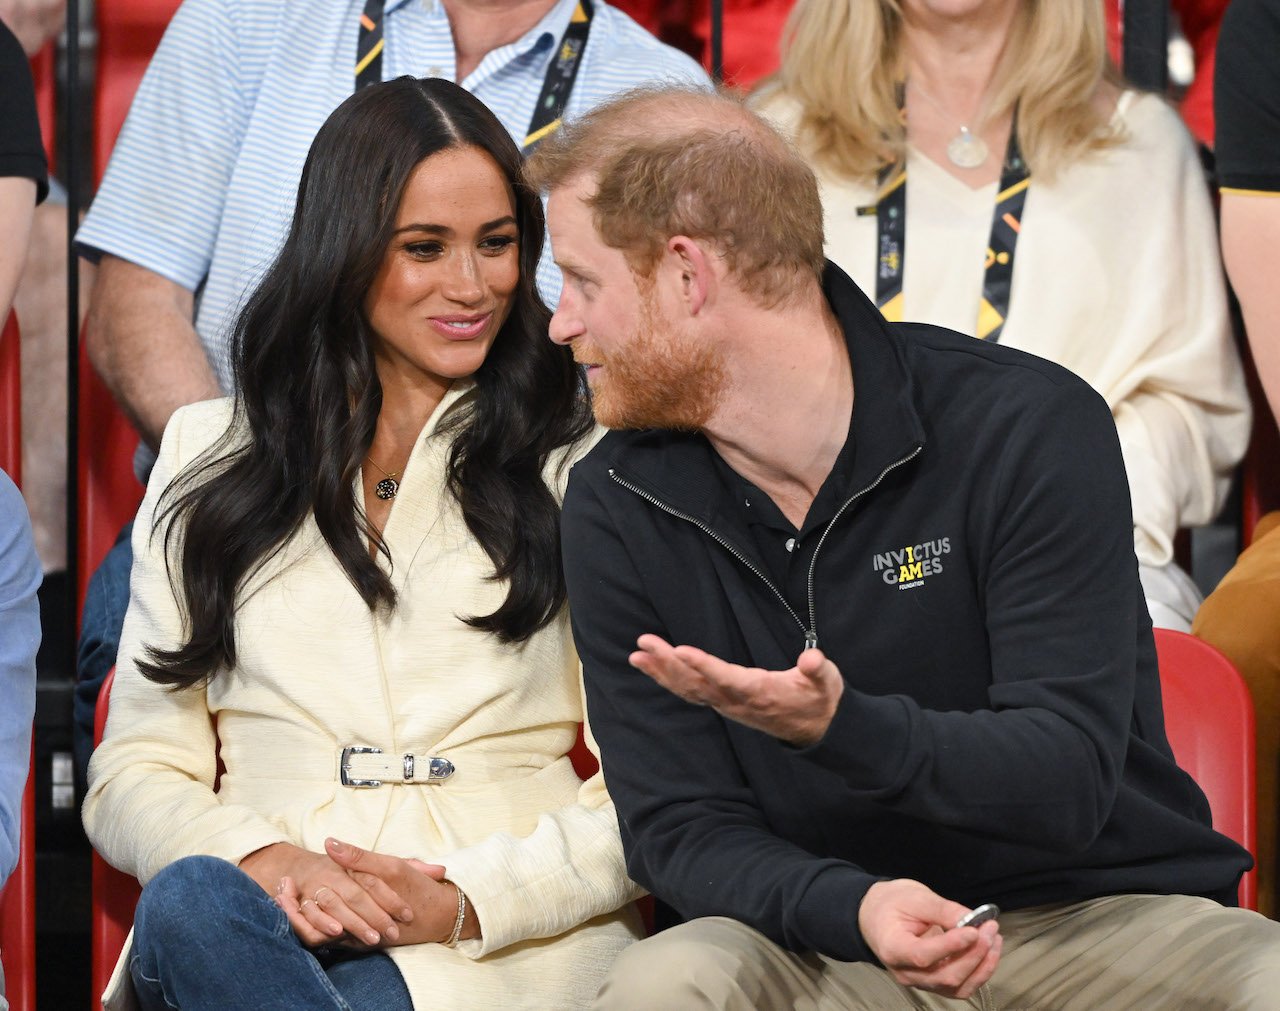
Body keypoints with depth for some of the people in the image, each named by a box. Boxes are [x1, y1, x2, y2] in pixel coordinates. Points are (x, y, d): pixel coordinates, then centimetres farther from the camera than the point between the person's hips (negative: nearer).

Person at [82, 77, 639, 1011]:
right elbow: (135, 775, 12)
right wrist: (261, 861, -11)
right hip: (263, 915, 2)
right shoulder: (209, 464, 18)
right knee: (192, 902, -35)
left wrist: (465, 901, -12)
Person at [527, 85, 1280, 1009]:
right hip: (827, 935, 2)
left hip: (1098, 909, -2)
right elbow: (681, 827, -2)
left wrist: (842, 728, -32)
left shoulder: (1030, 425, -10)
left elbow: (1069, 781, -14)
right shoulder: (618, 508, 1)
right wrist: (856, 908, -23)